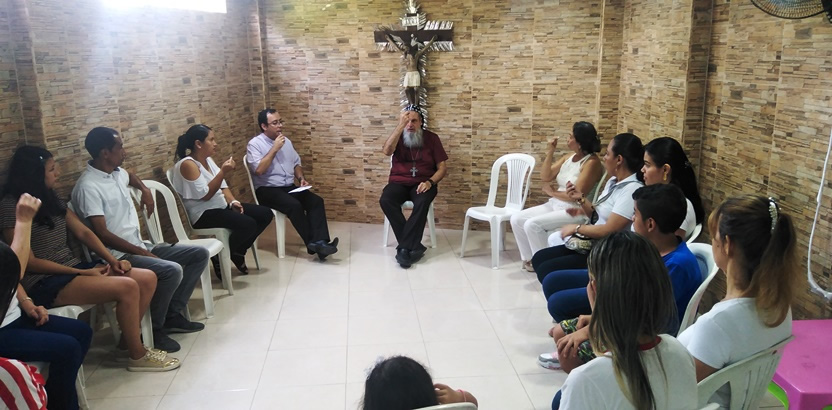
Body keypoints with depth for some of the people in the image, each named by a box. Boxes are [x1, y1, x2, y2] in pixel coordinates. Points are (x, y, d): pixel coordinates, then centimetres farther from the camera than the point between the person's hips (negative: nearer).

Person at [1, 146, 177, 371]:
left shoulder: (50, 198, 11)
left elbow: (83, 232, 11)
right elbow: (28, 262, -16)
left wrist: (112, 260, -5)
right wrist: (83, 273, -16)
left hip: (73, 268, 8)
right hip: (44, 282, -8)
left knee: (148, 279, -7)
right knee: (127, 287, -26)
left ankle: (128, 338, 11)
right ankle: (138, 355, -8)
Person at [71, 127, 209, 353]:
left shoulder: (117, 172, 9)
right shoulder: (88, 187, -18)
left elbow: (131, 175, 39)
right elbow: (102, 234, -22)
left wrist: (145, 190, 20)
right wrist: (140, 252, -19)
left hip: (139, 246, 10)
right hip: (118, 255, -10)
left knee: (199, 254, 4)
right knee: (172, 270, -33)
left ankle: (173, 314, 5)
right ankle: (154, 330, -12)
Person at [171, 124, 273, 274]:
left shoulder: (208, 159, 10)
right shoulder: (187, 164, -17)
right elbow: (205, 195, -22)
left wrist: (233, 201, -4)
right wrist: (223, 172, -25)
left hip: (222, 206, 9)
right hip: (203, 213, -9)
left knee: (265, 214, 0)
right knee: (248, 224, -30)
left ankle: (238, 252, 13)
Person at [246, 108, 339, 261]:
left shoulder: (286, 141, 13)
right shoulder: (254, 144, -7)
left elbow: (296, 164, 22)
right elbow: (259, 169, -21)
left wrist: (301, 178, 2)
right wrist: (275, 148, -17)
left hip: (290, 187, 6)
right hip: (267, 190, -6)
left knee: (316, 201, -19)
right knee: (295, 205, -32)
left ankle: (319, 241, -30)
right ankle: (313, 243, -24)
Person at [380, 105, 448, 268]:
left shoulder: (431, 138, 5)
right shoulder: (398, 137, 5)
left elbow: (442, 167, 3)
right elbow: (387, 151, -19)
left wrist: (430, 182, -17)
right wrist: (401, 125, -23)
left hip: (422, 183, -1)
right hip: (399, 183, 1)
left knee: (422, 202, -36)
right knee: (385, 200, -32)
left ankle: (405, 248, -29)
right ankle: (413, 246, -28)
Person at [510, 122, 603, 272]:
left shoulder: (592, 162, -15)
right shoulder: (568, 157, 9)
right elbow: (545, 177, 9)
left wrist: (552, 192, -6)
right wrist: (549, 153, -3)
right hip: (555, 205, 9)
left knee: (532, 225, -25)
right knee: (517, 219, -3)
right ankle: (530, 258, 11)